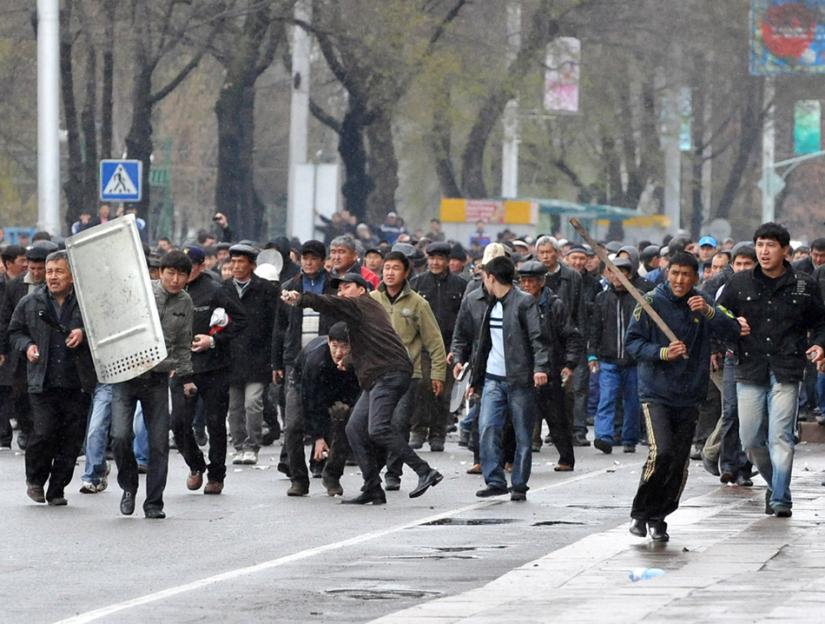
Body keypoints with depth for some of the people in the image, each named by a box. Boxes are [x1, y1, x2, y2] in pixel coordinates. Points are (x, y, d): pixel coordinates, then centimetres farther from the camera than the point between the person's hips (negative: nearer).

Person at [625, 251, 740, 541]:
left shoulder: (703, 304, 3)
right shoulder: (652, 302, -4)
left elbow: (732, 331, -8)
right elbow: (632, 342, -3)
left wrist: (708, 312, -25)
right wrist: (662, 352, -18)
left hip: (689, 396, 3)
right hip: (656, 394, -3)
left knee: (679, 463, 4)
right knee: (661, 452, -20)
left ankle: (658, 517, 21)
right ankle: (640, 512, -2)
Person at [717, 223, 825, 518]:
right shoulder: (739, 283, 6)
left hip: (786, 372, -2)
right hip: (750, 371, 2)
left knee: (780, 436, -10)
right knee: (751, 439, 3)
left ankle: (781, 499, -7)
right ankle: (775, 484, 26)